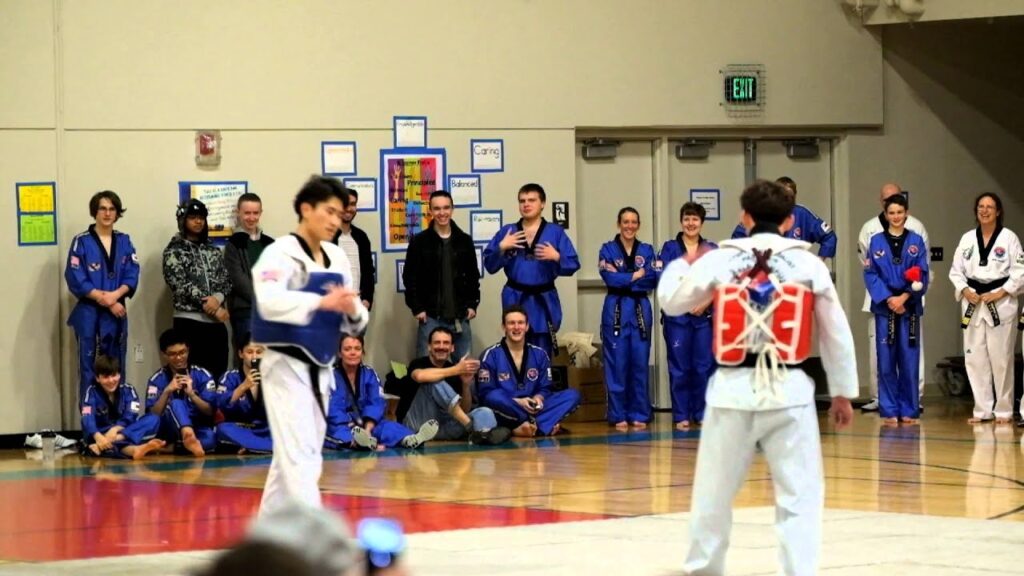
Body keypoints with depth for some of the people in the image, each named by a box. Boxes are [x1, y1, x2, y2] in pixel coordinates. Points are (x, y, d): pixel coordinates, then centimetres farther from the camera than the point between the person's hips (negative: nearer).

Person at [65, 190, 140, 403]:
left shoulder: (124, 242, 9)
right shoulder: (82, 242, -4)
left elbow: (132, 275, 2)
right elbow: (76, 280, -10)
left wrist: (115, 295, -17)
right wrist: (105, 300, -13)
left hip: (117, 313, 4)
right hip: (89, 313, -4)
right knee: (89, 368, -3)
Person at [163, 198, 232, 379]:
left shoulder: (213, 250, 17)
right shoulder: (174, 251, 0)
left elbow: (226, 281, 9)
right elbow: (181, 286, -11)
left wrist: (218, 298, -15)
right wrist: (213, 309, -13)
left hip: (216, 323, 5)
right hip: (189, 322, -5)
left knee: (218, 376, 2)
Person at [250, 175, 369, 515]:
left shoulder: (337, 257, 7)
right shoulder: (280, 253, -13)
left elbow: (353, 321, 10)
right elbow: (270, 302, -32)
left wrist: (352, 310, -14)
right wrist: (322, 302, -43)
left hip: (319, 368, 7)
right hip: (286, 366, -7)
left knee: (293, 455, 16)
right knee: (300, 454, -13)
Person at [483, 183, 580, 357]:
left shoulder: (555, 233, 2)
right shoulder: (507, 232, 6)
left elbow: (572, 265, -1)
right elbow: (490, 265, 3)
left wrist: (557, 257, -19)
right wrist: (502, 248, -13)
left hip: (544, 302, -1)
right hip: (515, 300, 1)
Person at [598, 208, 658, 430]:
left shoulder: (647, 251, 11)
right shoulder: (608, 249, 4)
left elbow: (653, 280, -4)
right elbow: (609, 277, -12)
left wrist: (624, 280, -11)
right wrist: (636, 276, -8)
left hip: (640, 310, 2)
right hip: (615, 310, -2)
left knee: (640, 364, 3)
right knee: (617, 364, -3)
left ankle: (639, 414, 10)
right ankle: (618, 416, 2)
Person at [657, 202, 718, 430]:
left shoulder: (712, 250, 8)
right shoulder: (670, 248, 4)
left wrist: (705, 303, -13)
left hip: (705, 314, 1)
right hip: (677, 315, -1)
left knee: (704, 366, 2)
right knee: (680, 367, -1)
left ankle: (702, 414, 12)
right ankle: (681, 416, 6)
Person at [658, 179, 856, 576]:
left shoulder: (718, 260, -2)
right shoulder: (808, 263, -1)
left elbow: (672, 302, 14)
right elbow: (836, 332, 5)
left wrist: (681, 265, 35)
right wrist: (842, 392, 17)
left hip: (733, 390, 1)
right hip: (788, 391, -1)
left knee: (715, 490, 17)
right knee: (800, 495, 4)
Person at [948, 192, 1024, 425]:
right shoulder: (967, 239, 8)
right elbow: (956, 270, 10)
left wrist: (1001, 293, -13)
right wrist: (965, 291, -7)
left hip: (1000, 303, -4)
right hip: (973, 304, 4)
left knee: (1001, 358, -4)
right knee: (975, 358, 3)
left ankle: (1003, 410, 6)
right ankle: (982, 410, 11)